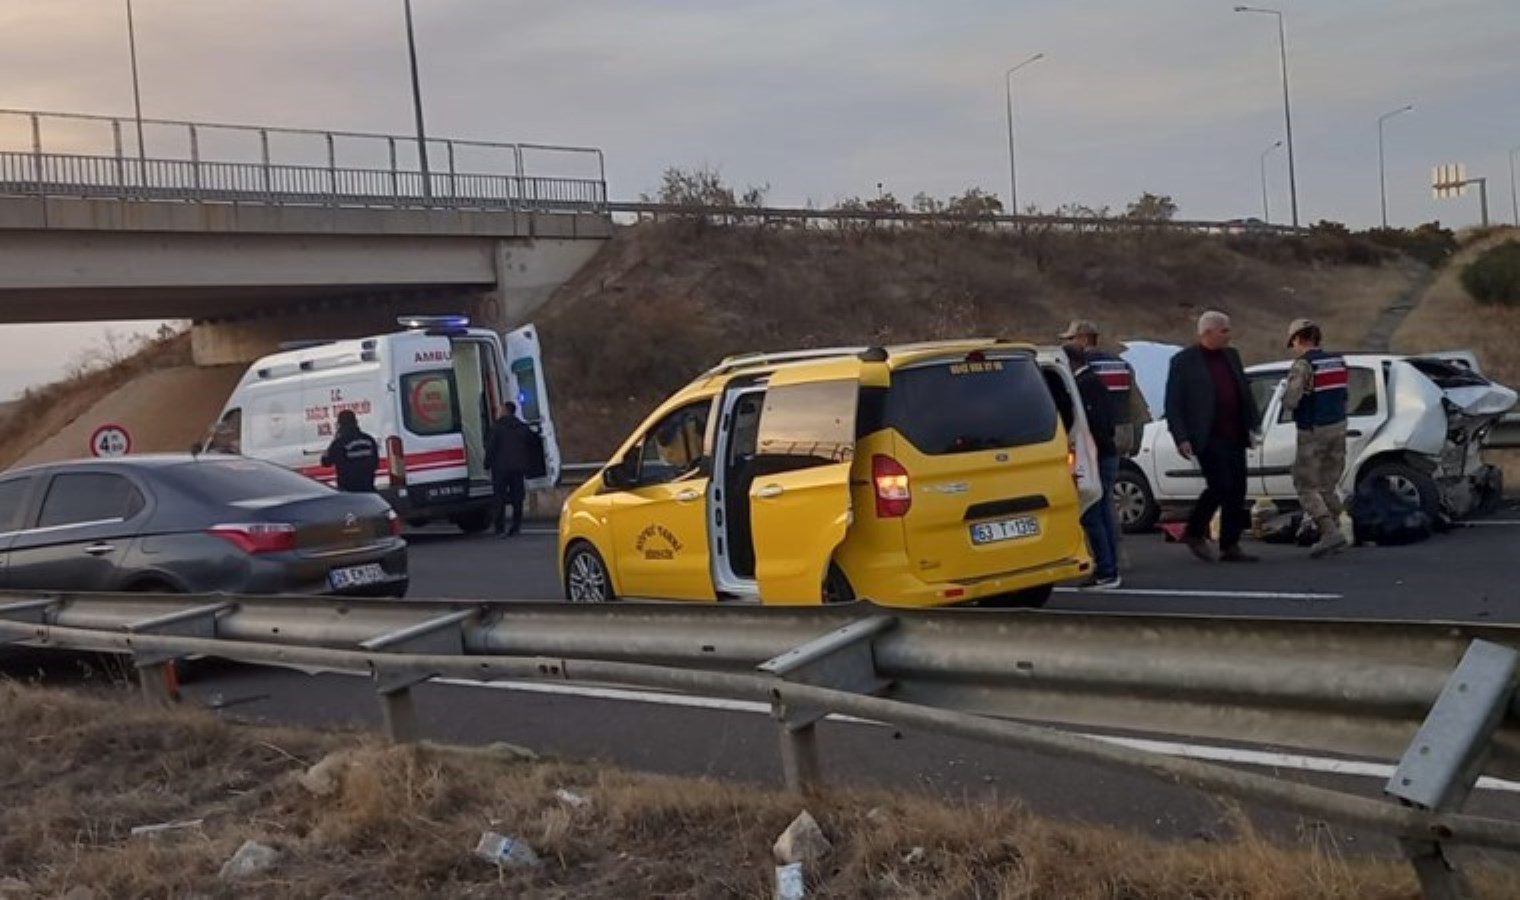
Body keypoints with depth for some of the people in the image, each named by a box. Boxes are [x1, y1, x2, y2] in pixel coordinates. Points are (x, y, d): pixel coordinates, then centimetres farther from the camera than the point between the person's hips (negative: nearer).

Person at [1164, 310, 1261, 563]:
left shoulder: (1231, 356, 15)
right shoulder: (1183, 361, -5)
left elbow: (1244, 393, 22)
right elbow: (1173, 404, -6)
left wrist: (1253, 424, 14)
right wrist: (1181, 438, -13)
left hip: (1234, 436, 7)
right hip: (1207, 437, -7)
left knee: (1236, 491, 5)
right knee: (1220, 486, -13)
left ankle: (1230, 547, 12)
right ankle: (1194, 533, 7)